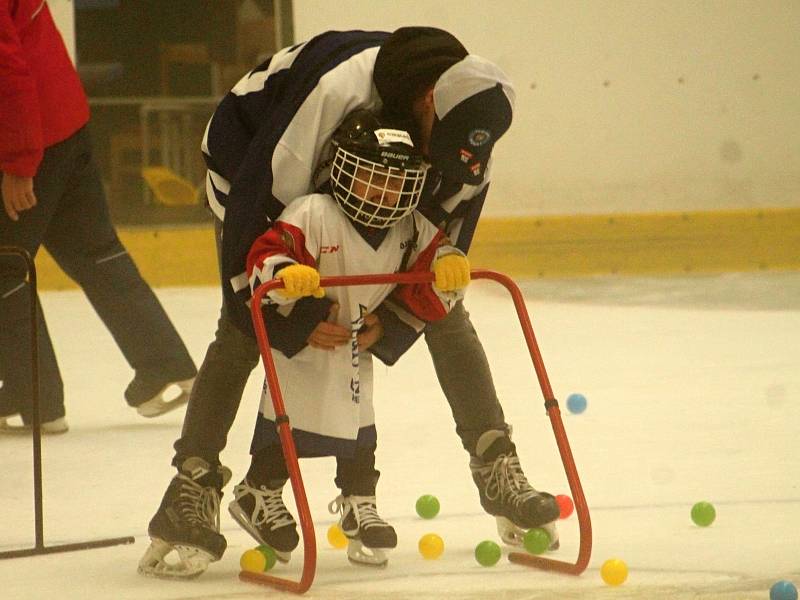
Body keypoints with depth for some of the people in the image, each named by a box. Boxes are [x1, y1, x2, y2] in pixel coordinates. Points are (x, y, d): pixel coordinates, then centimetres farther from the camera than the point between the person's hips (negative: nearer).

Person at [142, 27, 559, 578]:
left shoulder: (465, 125, -25)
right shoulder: (336, 89, -44)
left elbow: (444, 238, -13)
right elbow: (259, 203, -37)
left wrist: (393, 320, -24)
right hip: (257, 161, -5)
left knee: (446, 314, -3)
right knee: (246, 323, -19)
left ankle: (496, 469, 5)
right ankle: (193, 486, -14)